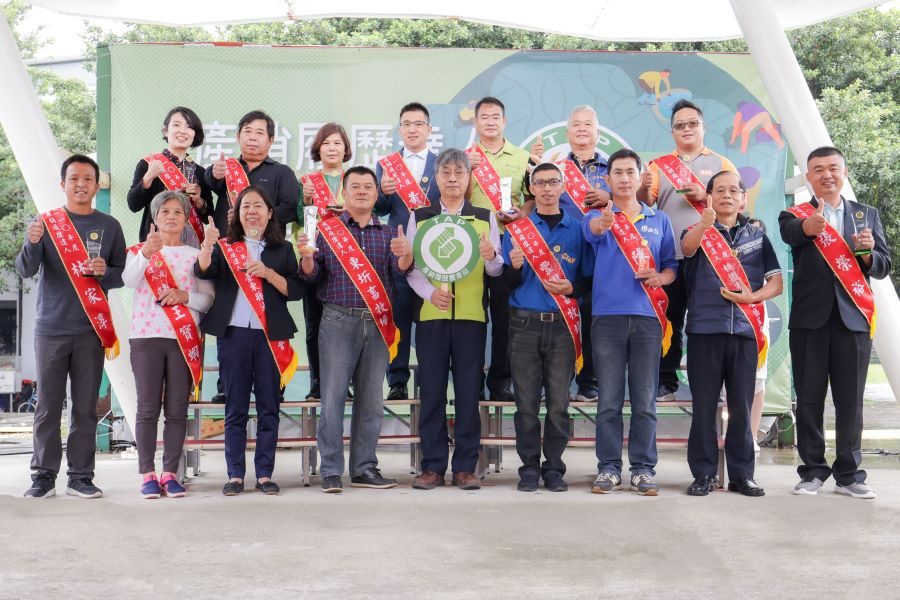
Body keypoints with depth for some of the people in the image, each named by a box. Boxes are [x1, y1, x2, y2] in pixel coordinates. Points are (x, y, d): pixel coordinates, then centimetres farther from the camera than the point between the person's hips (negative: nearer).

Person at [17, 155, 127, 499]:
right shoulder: (46, 222, 5)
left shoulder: (109, 227, 7)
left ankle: (81, 477, 8)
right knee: (48, 406, 1)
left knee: (86, 407, 3)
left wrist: (105, 272, -12)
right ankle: (43, 476, 7)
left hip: (91, 329, 1)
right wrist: (32, 243, -24)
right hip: (50, 328, -1)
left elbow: (124, 275, 10)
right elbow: (25, 271, -4)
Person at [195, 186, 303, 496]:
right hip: (233, 333, 0)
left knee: (268, 407, 2)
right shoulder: (226, 247, 9)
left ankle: (264, 474, 9)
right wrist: (207, 246, -29)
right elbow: (203, 272, -10)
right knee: (235, 408, 3)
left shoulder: (282, 249, 10)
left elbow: (296, 290, 3)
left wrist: (268, 273, -11)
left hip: (270, 334, 0)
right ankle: (235, 474, 7)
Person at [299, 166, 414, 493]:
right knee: (333, 395, -4)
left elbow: (400, 271, 0)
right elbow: (312, 275, 3)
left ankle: (364, 468, 15)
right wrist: (307, 258, -18)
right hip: (339, 319, -3)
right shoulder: (328, 229, 6)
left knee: (371, 398, 6)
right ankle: (331, 470, 2)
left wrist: (405, 254, -21)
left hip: (377, 322, 3)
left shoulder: (388, 233, 12)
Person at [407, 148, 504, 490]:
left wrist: (491, 256, -16)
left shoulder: (485, 217, 11)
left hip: (472, 315, 0)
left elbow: (497, 270, 7)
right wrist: (429, 292, -15)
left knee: (469, 392, 1)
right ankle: (432, 466, 9)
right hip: (430, 314, 0)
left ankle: (465, 467, 8)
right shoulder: (419, 217, 9)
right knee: (431, 391, 2)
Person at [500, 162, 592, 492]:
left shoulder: (578, 229, 9)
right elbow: (508, 283, 5)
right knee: (526, 401, 1)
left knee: (559, 402, 0)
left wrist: (571, 288, -10)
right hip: (525, 322, 0)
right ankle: (529, 466, 9)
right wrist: (514, 267, -15)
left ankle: (554, 467, 10)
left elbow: (588, 278, 9)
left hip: (562, 325, 0)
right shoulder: (517, 229, 9)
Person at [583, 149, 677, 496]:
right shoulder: (599, 217, 5)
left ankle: (643, 469, 11)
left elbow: (672, 265, 15)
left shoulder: (659, 220, 14)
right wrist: (603, 221, -44)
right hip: (608, 315, -2)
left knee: (645, 400, 3)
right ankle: (608, 468, 10)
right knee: (609, 400, 1)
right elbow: (591, 229, -20)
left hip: (647, 315, 2)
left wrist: (661, 277, -8)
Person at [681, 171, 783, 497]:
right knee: (704, 404, 1)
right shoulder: (698, 232, 6)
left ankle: (742, 474, 13)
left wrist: (751, 296, -11)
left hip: (745, 329, 2)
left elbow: (776, 283, 9)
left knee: (741, 405, 5)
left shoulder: (757, 235, 12)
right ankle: (704, 474, 8)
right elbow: (687, 248, -20)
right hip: (704, 327, -1)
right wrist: (705, 223, -40)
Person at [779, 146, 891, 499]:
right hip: (810, 318, -1)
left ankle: (848, 474, 13)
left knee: (850, 400, 4)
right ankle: (813, 471, 12)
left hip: (853, 317, 1)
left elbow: (883, 268, 9)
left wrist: (868, 254, -14)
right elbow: (790, 232, -20)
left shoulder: (867, 215, 13)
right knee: (809, 399, 3)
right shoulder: (795, 214, 5)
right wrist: (808, 226, -44)